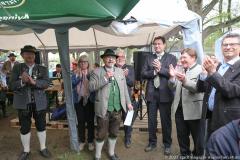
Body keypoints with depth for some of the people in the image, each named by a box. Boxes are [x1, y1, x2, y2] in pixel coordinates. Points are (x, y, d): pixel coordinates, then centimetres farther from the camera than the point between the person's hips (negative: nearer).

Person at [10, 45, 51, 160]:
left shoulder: (42, 69, 2)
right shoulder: (17, 68, 2)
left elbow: (46, 83, -11)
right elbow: (12, 85, -4)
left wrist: (34, 82, -28)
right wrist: (22, 81, -24)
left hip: (39, 103, 0)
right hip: (23, 103, 0)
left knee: (41, 126, 11)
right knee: (24, 128, 10)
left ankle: (43, 148, 30)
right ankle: (26, 151, 30)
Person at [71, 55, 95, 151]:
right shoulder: (75, 73, 6)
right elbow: (72, 83, -8)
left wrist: (87, 75, -18)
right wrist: (80, 76, -17)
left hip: (89, 99, -1)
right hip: (79, 99, 1)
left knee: (90, 121, 3)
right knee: (80, 121, 8)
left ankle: (90, 141, 18)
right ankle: (82, 141, 23)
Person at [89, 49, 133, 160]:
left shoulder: (120, 71, 11)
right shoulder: (97, 72, -4)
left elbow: (124, 88, 15)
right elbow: (91, 87, -16)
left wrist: (128, 102, 12)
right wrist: (105, 78, -23)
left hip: (117, 108, 4)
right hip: (103, 109, -4)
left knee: (114, 133, 17)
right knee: (101, 134, 7)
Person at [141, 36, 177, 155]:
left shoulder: (171, 58, 3)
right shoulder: (149, 58, 10)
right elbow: (143, 74, 2)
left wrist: (160, 69, -18)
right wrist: (154, 71, -13)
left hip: (165, 93, -2)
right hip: (151, 93, 3)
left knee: (166, 120, 8)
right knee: (151, 120, 12)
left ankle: (167, 144, 25)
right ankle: (152, 142, 28)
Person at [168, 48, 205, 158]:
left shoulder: (200, 70, -9)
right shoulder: (179, 69, 8)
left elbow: (198, 87, -22)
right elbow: (173, 87, 4)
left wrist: (185, 81, -38)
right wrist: (172, 77, -16)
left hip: (194, 110, -5)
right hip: (179, 108, 6)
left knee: (198, 138, 12)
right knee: (181, 136, 19)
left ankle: (198, 155, 33)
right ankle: (184, 155, 38)